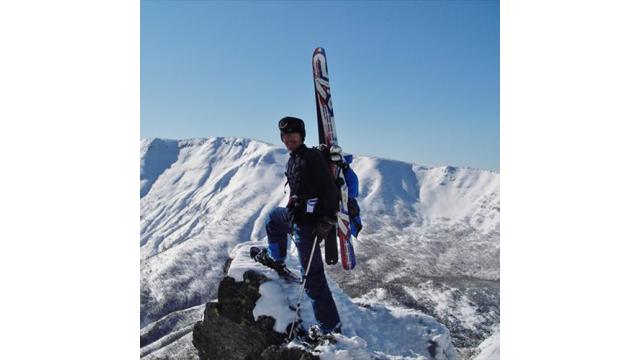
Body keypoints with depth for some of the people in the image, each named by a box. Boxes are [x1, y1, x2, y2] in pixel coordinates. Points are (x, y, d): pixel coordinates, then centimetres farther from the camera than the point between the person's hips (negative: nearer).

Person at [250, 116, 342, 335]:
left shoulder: (312, 157, -16)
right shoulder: (293, 159, 12)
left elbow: (330, 190, -21)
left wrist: (326, 221, -25)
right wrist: (292, 208, 34)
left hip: (308, 223, -10)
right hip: (296, 216, 10)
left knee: (312, 276, -5)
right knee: (274, 217, 36)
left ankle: (330, 327, 5)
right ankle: (275, 259, 50)